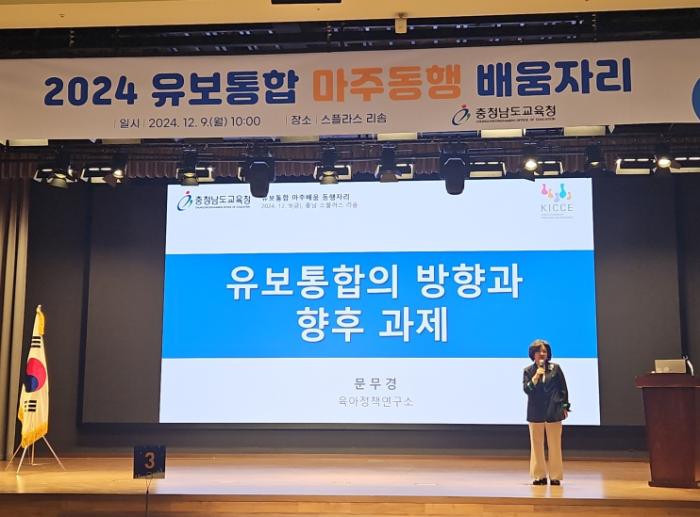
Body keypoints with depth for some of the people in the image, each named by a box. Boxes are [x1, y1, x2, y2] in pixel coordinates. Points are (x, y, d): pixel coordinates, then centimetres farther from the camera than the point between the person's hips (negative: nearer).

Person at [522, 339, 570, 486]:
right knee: (537, 445, 5)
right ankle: (540, 476, 13)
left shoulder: (555, 368, 2)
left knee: (554, 446, 2)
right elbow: (526, 389, -6)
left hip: (553, 412, -1)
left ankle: (555, 476, 9)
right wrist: (536, 376, -17)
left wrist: (565, 407, 4)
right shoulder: (528, 371, 4)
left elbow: (563, 389, 6)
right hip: (535, 412, 1)